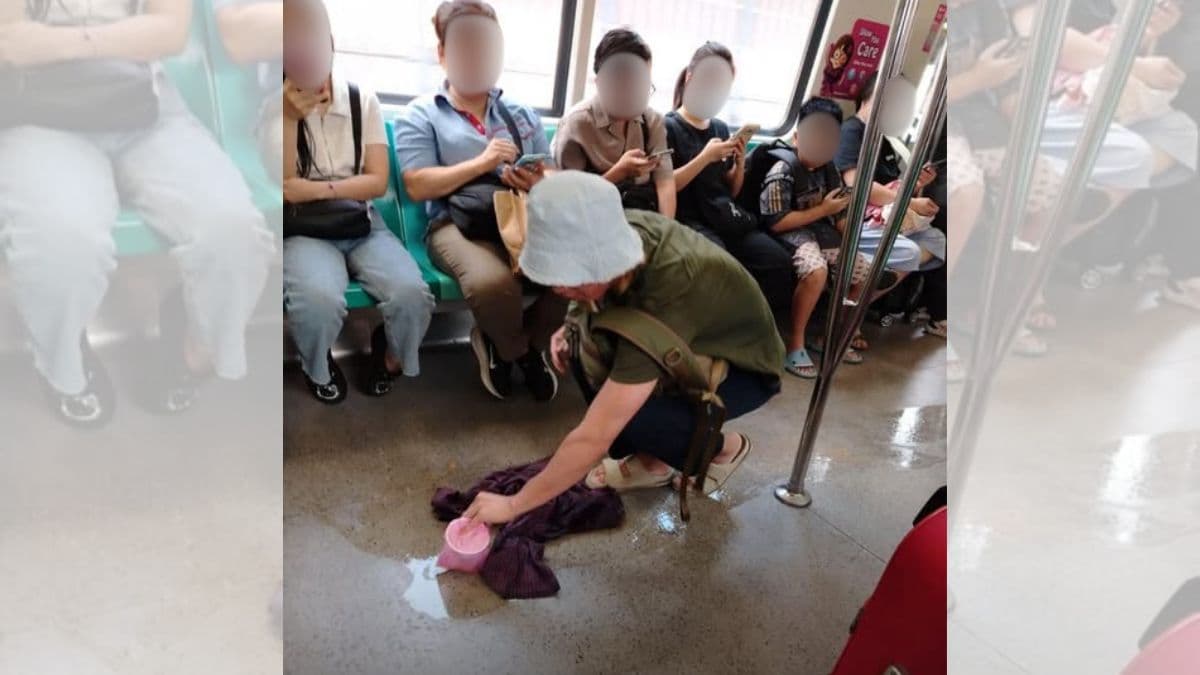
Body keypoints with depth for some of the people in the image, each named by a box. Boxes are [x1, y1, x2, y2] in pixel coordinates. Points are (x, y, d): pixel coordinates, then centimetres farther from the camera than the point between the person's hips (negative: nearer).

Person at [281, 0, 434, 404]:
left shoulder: (362, 100, 4)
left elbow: (378, 182, -2)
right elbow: (283, 188, -8)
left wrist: (317, 188, -11)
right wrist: (291, 119, -16)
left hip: (363, 223, 2)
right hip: (304, 231, -1)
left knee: (411, 292, -27)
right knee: (318, 299, -34)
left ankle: (390, 357, 9)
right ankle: (319, 369, 1)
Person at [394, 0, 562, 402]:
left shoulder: (524, 115, 23)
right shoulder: (421, 115, 10)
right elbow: (417, 186, -4)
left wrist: (537, 182, -9)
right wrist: (482, 163, -12)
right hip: (458, 224, -4)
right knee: (493, 282, -38)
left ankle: (508, 344, 3)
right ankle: (522, 351, 0)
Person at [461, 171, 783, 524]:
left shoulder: (664, 298, -41)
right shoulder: (627, 228, -21)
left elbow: (593, 439, -38)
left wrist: (513, 504, -27)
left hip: (746, 367, -7)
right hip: (701, 340, 7)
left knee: (626, 420, -29)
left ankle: (723, 447, 2)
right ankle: (652, 461, 4)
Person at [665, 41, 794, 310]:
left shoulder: (721, 128, 18)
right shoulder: (668, 127, 1)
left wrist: (740, 162, 1)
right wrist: (705, 157, -16)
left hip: (724, 218, 6)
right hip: (689, 219, -6)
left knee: (781, 265, -18)